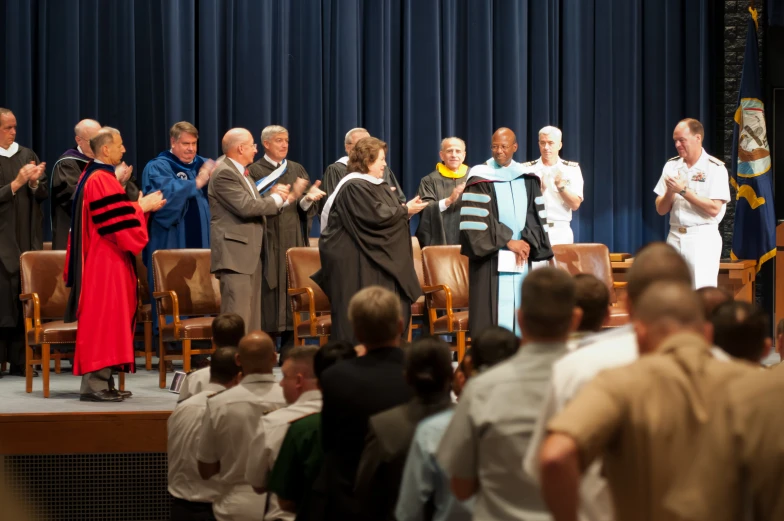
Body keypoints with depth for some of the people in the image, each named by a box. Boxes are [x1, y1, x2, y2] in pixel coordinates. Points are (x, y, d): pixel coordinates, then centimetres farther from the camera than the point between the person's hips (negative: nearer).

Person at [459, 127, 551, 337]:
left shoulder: (527, 178, 11)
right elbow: (476, 220, -9)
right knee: (494, 312, -8)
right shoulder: (481, 178, -2)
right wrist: (508, 241, -11)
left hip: (521, 256, 4)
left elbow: (536, 215, 9)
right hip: (491, 258, -4)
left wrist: (528, 241, -8)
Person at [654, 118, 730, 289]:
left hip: (703, 238, -5)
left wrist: (683, 190, -16)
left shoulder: (715, 168, -7)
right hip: (675, 237, 5)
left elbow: (714, 209, -16)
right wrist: (670, 191, -10)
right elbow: (661, 210, 9)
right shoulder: (671, 166, 8)